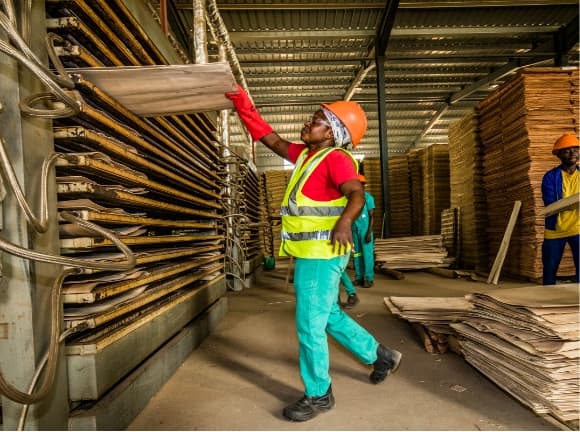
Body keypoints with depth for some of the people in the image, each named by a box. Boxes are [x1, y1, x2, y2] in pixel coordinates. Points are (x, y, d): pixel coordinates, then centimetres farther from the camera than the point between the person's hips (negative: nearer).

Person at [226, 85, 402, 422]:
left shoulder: (335, 159, -15)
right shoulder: (306, 154, 12)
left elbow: (357, 195, -30)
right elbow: (272, 140, 19)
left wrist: (344, 221, -50)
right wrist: (245, 107, 14)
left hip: (321, 255, -10)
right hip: (310, 254, 10)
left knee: (310, 325, 0)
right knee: (329, 317, 22)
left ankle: (319, 395, 19)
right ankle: (381, 356, 38)